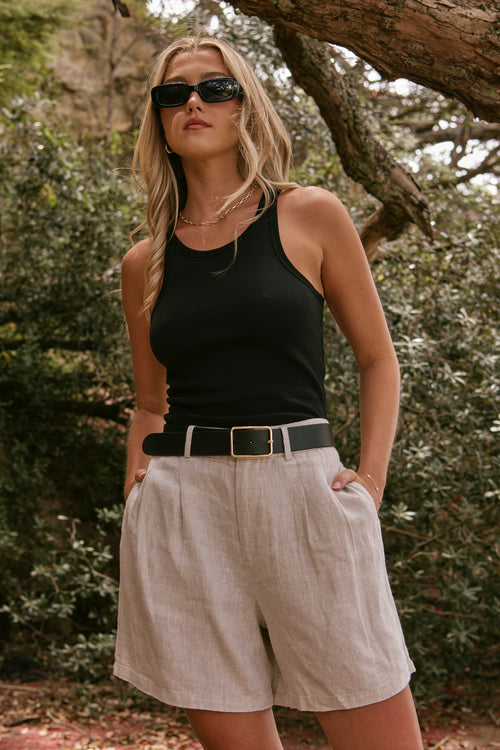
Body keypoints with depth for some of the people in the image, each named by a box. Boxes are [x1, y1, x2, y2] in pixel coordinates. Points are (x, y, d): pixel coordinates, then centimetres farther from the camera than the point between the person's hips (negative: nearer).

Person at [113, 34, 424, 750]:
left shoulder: (309, 217, 6)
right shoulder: (145, 261, 13)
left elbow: (378, 359, 10)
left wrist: (370, 482, -1)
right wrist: (137, 491, 7)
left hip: (301, 489, -2)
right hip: (181, 506, 2)